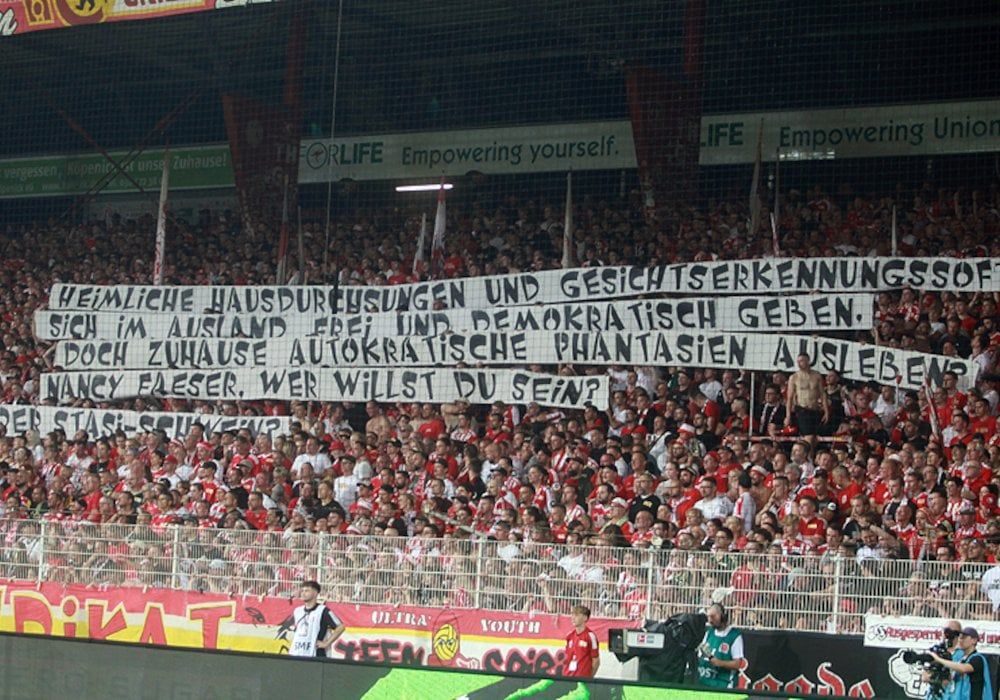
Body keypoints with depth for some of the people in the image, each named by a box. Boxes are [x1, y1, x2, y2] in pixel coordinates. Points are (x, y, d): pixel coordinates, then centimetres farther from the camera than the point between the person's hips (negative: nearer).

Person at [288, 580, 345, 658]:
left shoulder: (323, 611, -3)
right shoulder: (297, 611, 15)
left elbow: (340, 627, -8)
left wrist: (326, 643, -8)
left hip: (313, 655, -6)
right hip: (295, 655, 6)